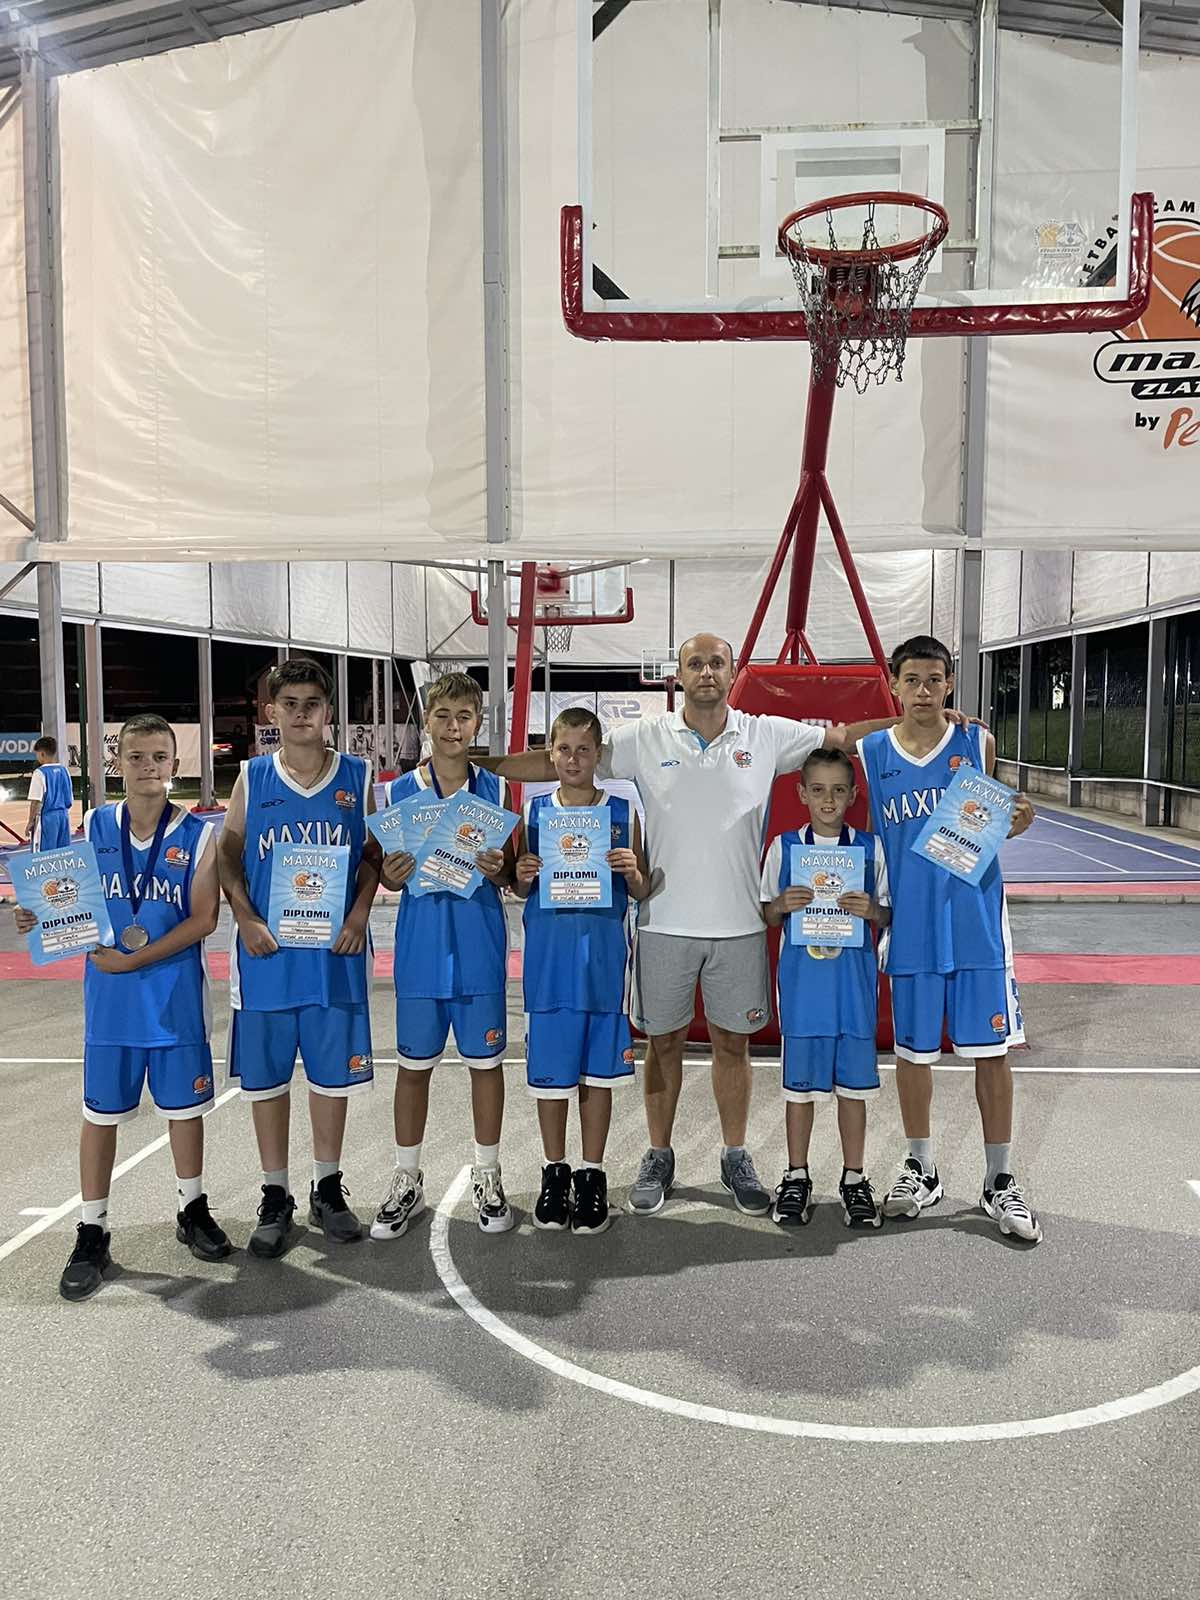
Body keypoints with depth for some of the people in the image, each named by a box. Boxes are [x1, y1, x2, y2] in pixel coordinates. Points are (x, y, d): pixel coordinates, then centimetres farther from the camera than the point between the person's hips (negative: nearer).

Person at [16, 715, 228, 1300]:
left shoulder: (196, 836, -6)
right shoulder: (93, 828, 1)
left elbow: (202, 919, -11)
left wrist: (137, 958, -17)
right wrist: (40, 918, -14)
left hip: (175, 996, -1)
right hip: (108, 995, 2)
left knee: (183, 1105, 12)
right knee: (100, 1113, 9)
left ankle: (192, 1209, 33)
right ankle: (91, 1235, 23)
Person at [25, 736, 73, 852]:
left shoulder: (39, 773, -10)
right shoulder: (64, 771, 9)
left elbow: (36, 801, -13)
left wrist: (31, 821, -6)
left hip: (47, 817, -6)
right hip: (64, 816, 6)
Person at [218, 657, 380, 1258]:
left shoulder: (356, 776, 2)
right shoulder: (252, 778, 3)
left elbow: (373, 853, 6)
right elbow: (228, 855, 5)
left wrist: (359, 915, -7)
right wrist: (246, 919, -9)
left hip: (335, 950, 0)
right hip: (267, 951, 0)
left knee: (333, 1071, 9)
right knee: (266, 1074, 8)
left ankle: (328, 1190, 27)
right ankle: (275, 1198, 24)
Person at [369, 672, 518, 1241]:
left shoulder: (494, 791, 0)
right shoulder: (399, 792, 1)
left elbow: (510, 874, 3)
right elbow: (389, 877, 6)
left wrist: (497, 870, -18)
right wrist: (393, 872, -16)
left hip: (480, 944, 0)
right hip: (420, 945, 1)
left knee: (485, 1060, 9)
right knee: (414, 1063, 9)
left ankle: (487, 1175, 26)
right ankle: (407, 1179, 25)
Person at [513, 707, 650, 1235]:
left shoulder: (622, 812, 2)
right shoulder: (533, 812, 4)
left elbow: (641, 893, 6)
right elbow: (520, 890, 11)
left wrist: (631, 872, -15)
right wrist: (523, 877, -11)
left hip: (603, 952, 0)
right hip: (548, 953, 1)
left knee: (599, 1070, 7)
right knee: (549, 1067, 6)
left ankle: (592, 1176, 21)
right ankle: (555, 1172, 24)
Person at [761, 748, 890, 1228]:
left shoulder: (870, 847, 2)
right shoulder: (784, 846, 2)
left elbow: (887, 915, 7)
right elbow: (768, 917, 6)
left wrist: (870, 910, -14)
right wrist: (782, 905, -15)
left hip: (854, 979, 0)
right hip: (801, 978, 0)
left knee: (854, 1079, 7)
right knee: (800, 1079, 7)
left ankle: (854, 1179, 22)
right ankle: (796, 1178, 22)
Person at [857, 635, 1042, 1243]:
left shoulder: (976, 743, 2)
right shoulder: (869, 753, 1)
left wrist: (1014, 824, -10)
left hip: (975, 921, 0)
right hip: (911, 925, 1)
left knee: (991, 1049, 4)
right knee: (913, 1049, 11)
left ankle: (1000, 1180, 19)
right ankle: (921, 1169, 28)